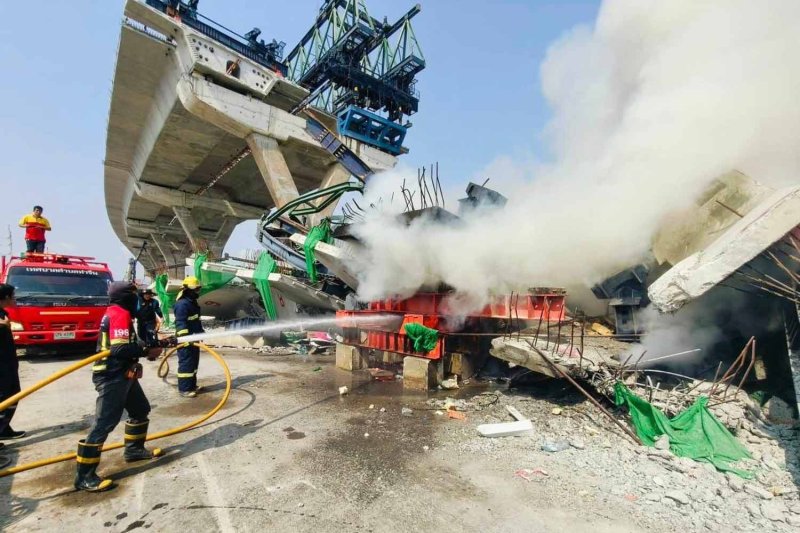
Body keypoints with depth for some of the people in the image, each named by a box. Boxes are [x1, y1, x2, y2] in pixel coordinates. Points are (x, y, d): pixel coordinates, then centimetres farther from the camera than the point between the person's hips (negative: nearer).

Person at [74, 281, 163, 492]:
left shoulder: (117, 313, 14)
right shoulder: (120, 313, -18)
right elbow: (120, 349, -26)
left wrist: (153, 345, 7)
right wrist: (147, 352, -16)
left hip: (123, 375, 11)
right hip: (112, 377, -11)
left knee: (141, 410, 21)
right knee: (104, 423, -6)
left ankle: (134, 449, 34)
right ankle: (84, 476, 2)